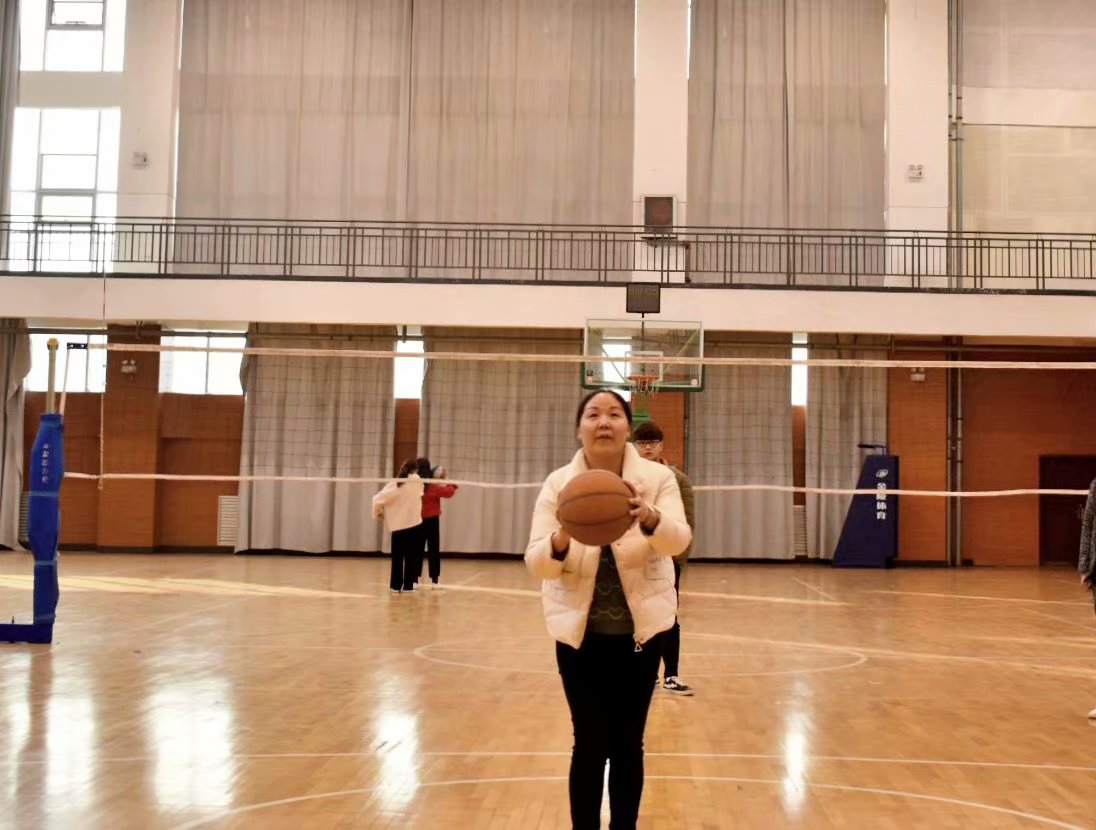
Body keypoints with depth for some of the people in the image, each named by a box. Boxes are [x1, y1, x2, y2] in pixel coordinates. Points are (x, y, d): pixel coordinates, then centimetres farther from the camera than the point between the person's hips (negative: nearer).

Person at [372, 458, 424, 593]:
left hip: (398, 525, 0)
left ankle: (396, 585, 10)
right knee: (411, 557, 5)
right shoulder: (417, 481, -3)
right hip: (414, 524, 0)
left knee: (397, 557, 9)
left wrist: (377, 513, 5)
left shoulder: (394, 485, -6)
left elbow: (378, 499, -11)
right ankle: (408, 585, 5)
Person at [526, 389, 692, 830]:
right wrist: (561, 541, -39)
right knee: (590, 745, 1)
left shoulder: (658, 478, -8)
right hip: (579, 633, 0)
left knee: (627, 744, 8)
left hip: (640, 630, 1)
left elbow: (678, 539, -24)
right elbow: (535, 562, -16)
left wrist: (650, 518, -46)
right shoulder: (558, 484, -8)